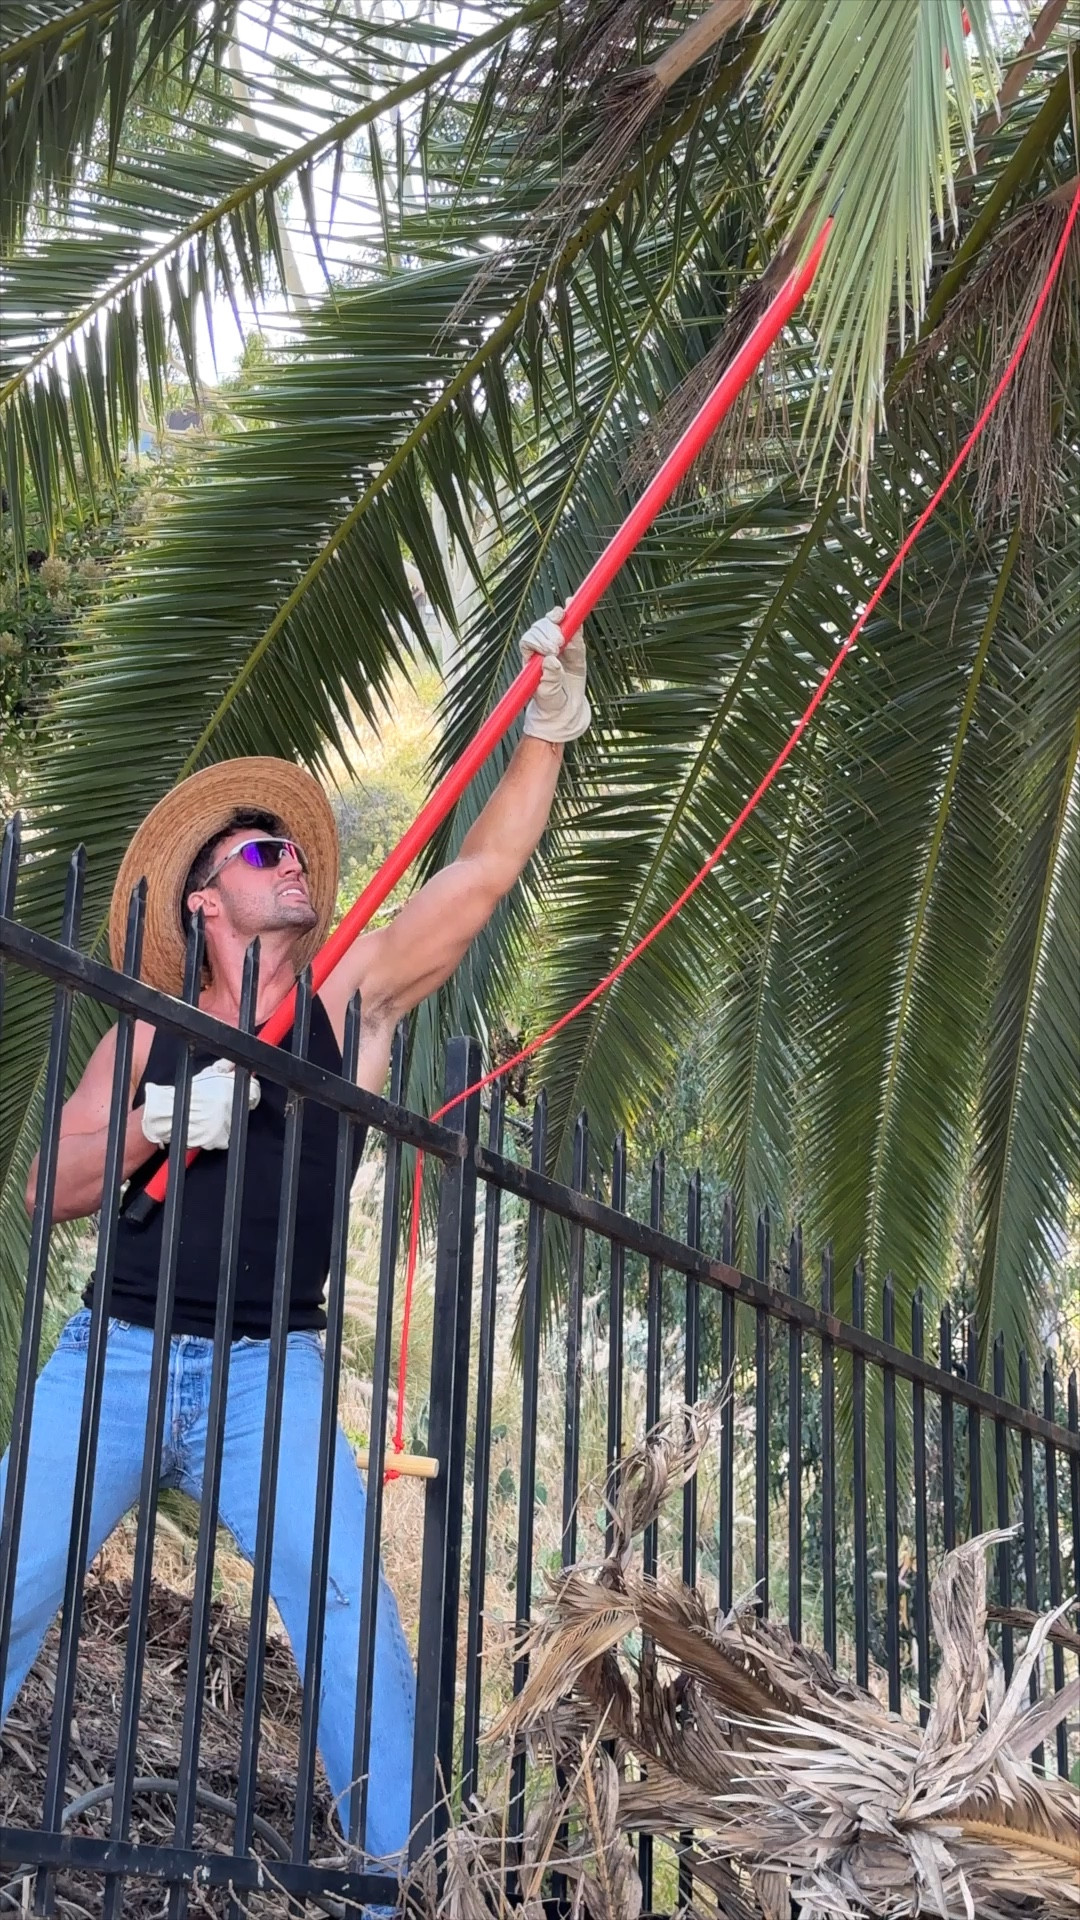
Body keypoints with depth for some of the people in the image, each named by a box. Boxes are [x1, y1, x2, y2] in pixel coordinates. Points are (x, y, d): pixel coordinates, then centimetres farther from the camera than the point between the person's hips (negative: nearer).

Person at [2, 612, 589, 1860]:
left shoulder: (351, 1004, 8)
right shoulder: (150, 1039, 9)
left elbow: (486, 871, 1)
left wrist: (547, 726, -6)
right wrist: (163, 1124, -13)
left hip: (270, 1376, -1)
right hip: (117, 1357, 1)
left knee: (348, 1599, -17)